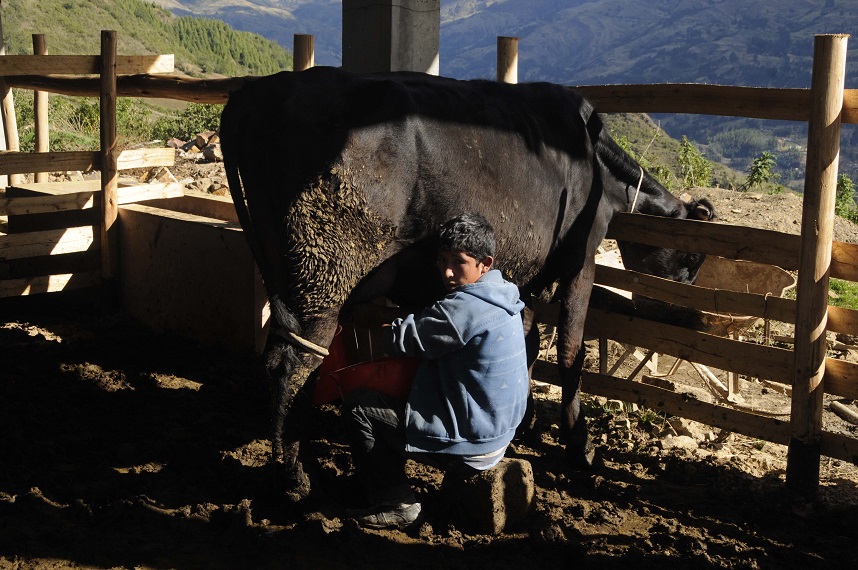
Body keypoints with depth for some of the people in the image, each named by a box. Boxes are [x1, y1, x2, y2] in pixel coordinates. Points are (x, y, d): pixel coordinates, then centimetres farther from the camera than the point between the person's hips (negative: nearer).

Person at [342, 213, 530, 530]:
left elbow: (401, 342, -15)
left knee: (357, 407, -3)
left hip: (470, 448, -10)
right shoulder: (502, 296, 5)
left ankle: (397, 506, 5)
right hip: (500, 435, 10)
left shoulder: (465, 307, -25)